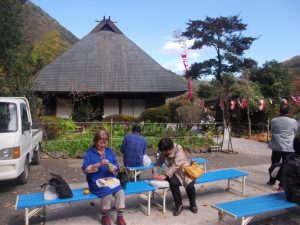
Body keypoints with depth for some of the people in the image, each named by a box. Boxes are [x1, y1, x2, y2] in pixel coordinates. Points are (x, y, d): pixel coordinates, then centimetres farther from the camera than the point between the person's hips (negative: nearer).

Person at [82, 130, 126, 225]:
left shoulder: (109, 151, 11)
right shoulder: (90, 152, -2)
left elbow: (116, 166, 12)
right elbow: (85, 169, -12)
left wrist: (114, 168, -12)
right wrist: (99, 164, -23)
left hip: (110, 179, 4)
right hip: (96, 181, -4)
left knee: (120, 191, -23)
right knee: (107, 192, -30)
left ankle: (120, 217, -5)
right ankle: (104, 216, -3)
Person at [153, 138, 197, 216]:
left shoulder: (178, 148, -21)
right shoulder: (163, 153, -5)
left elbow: (176, 165, -29)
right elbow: (157, 164, 3)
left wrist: (165, 175, -35)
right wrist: (155, 173, -19)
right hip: (175, 173, 3)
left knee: (190, 185, -30)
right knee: (173, 183, -30)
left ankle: (193, 204, 3)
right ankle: (179, 205, -7)